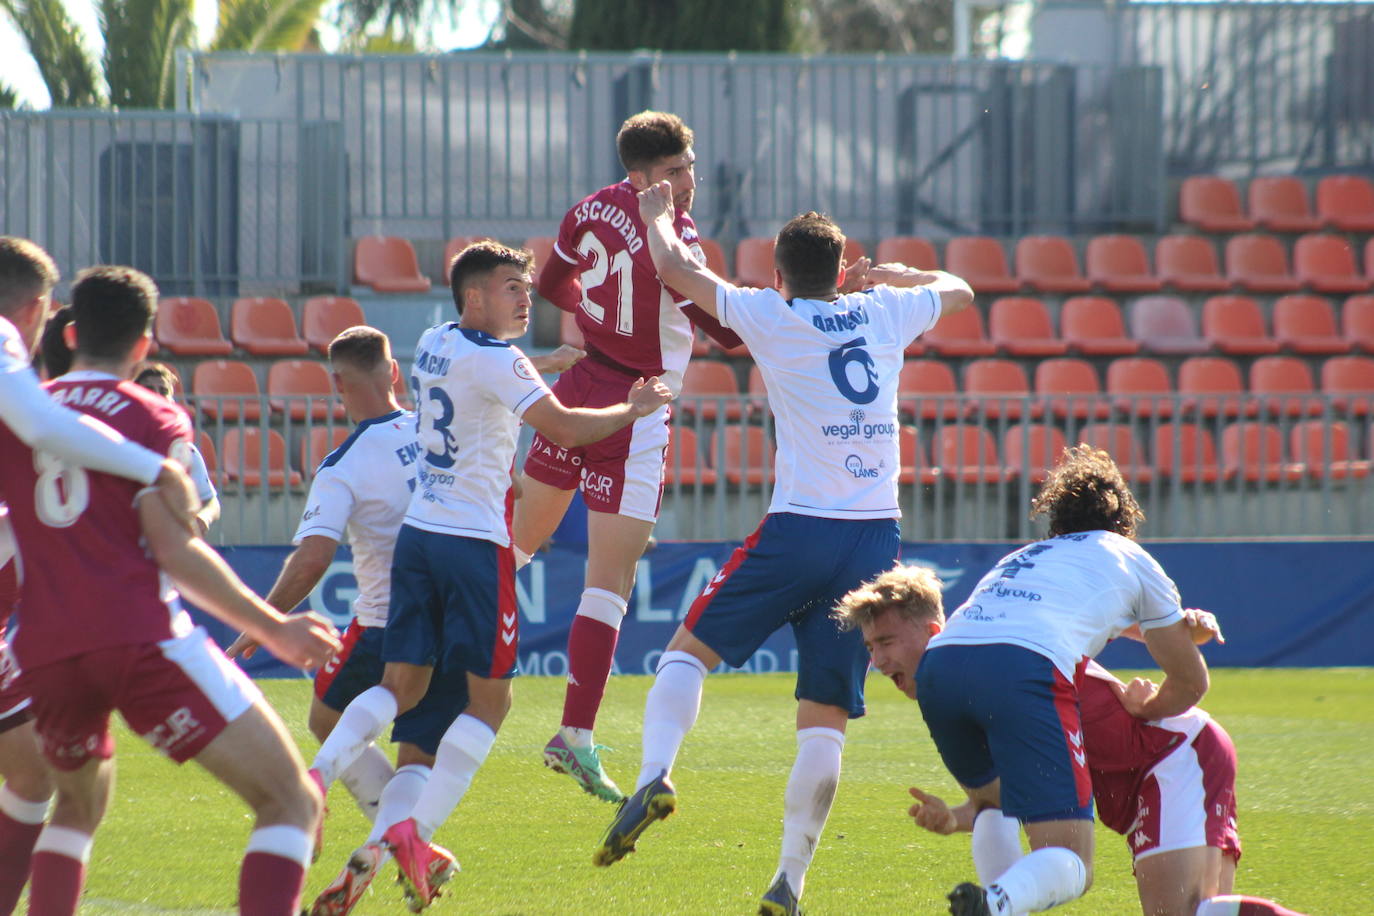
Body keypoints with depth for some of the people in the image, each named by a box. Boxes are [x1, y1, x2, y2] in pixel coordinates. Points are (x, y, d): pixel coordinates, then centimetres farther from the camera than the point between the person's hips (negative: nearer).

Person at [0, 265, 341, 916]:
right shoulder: (152, 418, 3)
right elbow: (175, 550, -7)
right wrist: (273, 629, -3)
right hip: (139, 637, -5)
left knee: (78, 801, 32)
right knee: (290, 802, -5)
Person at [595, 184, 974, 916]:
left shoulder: (772, 316, -1)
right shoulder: (883, 312, 10)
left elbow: (675, 269, 7)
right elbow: (955, 291, 31)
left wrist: (657, 216, 26)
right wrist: (896, 275, 47)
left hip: (800, 527, -3)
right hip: (876, 534, 3)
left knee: (691, 648, 10)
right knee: (827, 717, 3)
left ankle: (655, 773, -15)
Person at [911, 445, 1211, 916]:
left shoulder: (1021, 557, 40)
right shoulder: (1130, 559, 29)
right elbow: (1191, 682, 34)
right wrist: (1146, 709, 53)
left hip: (938, 664, 5)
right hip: (1024, 669, -5)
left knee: (992, 800, 35)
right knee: (1069, 866, -6)